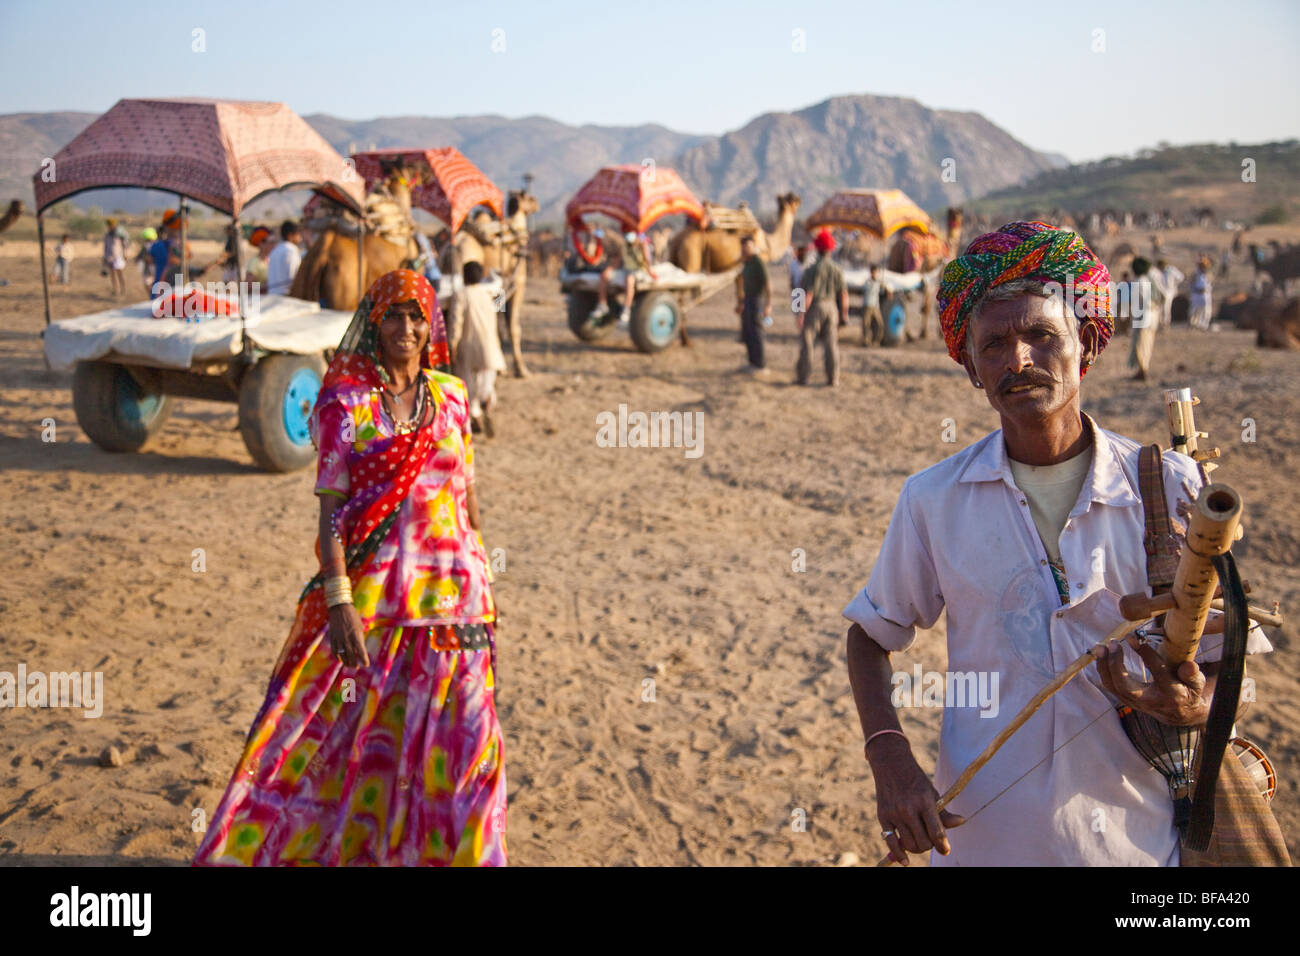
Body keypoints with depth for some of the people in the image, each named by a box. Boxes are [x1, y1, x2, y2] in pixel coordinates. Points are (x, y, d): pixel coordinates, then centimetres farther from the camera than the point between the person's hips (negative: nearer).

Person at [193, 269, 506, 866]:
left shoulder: (450, 396, 6)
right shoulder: (344, 398, -5)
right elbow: (332, 505, -10)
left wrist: (480, 578, 14)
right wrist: (338, 601, -18)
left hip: (449, 590, 3)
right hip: (370, 588, -3)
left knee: (454, 737, 8)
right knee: (347, 731, 6)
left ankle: (449, 850, 27)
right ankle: (306, 841, 26)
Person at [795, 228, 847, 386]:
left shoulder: (813, 269, -14)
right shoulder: (836, 269, 1)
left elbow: (808, 294, -17)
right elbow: (844, 295, 2)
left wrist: (801, 314, -13)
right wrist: (844, 315, 11)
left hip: (814, 308, -4)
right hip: (831, 308, 4)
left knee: (807, 343, 3)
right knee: (831, 345, 5)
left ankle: (803, 377, 5)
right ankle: (833, 379, 4)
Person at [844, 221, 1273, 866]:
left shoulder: (1172, 488, -6)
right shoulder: (933, 498, -5)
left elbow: (1224, 652, 2)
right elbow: (870, 635, 6)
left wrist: (1195, 706, -20)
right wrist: (890, 761, -9)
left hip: (1133, 836, 0)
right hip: (977, 835, 1)